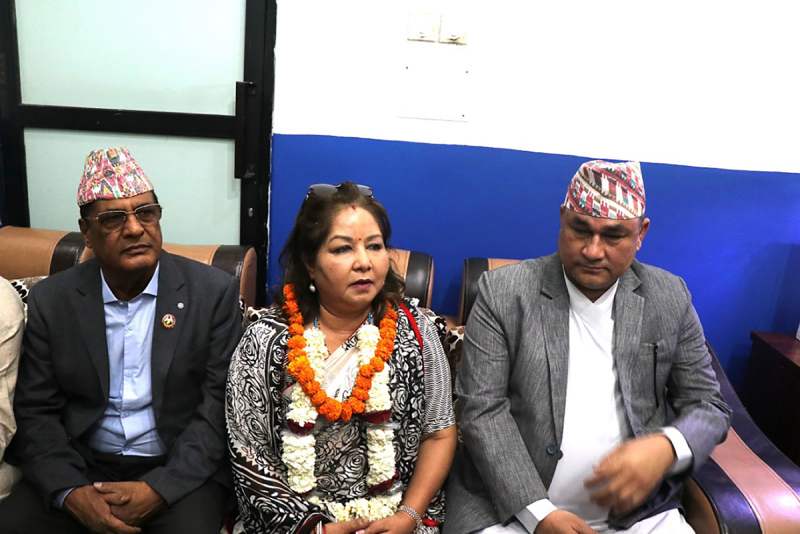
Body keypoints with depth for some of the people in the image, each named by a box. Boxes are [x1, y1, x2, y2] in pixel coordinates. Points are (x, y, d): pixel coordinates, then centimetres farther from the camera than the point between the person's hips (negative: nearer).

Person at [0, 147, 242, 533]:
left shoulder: (215, 292, -7)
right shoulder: (50, 299, 1)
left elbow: (220, 407, -9)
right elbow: (36, 411, 2)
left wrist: (157, 489, -17)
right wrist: (70, 493, -14)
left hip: (180, 470, -2)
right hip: (78, 467, 3)